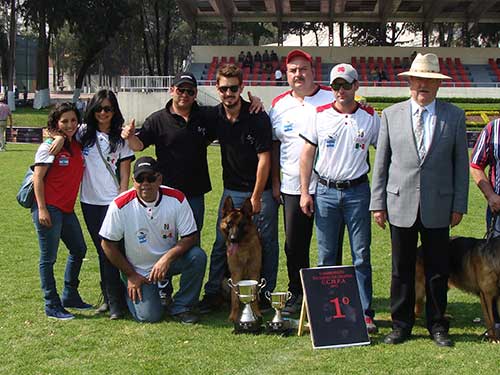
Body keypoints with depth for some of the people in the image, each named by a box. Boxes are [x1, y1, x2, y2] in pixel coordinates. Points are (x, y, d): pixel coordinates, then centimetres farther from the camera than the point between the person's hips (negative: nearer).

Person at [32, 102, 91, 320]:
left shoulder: (77, 146, 11)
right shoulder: (49, 147, -9)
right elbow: (38, 178, -11)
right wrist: (42, 209, -16)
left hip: (67, 209, 8)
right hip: (48, 208, -8)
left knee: (79, 250, 17)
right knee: (48, 258, -1)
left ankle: (70, 296, 31)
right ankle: (52, 306, 6)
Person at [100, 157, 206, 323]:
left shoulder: (176, 199, -15)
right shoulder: (120, 205, -20)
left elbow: (190, 237, -13)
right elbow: (108, 244, -9)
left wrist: (167, 258, -29)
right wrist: (130, 275, -7)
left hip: (169, 261, 2)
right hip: (139, 271, -2)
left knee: (197, 256, -26)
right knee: (149, 315, -15)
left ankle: (180, 307, -7)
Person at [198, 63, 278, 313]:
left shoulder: (257, 118, -16)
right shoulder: (215, 116, -1)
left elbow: (264, 159, -15)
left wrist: (256, 197, -15)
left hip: (261, 189, -4)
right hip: (231, 190, 4)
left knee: (266, 244, 3)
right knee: (221, 242, 5)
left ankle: (264, 294, 13)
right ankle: (213, 293, 12)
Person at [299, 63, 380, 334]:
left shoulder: (371, 118, 2)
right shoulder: (320, 115, 4)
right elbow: (307, 154, 7)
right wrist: (305, 192, 1)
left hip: (357, 192, -1)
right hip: (325, 191, 1)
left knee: (361, 255, 1)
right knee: (326, 255, 6)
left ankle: (364, 313, 6)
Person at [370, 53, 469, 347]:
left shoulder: (454, 116, 4)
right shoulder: (391, 115, 5)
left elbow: (461, 164, 5)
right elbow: (381, 162, 6)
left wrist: (459, 205, 1)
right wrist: (378, 202, 2)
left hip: (438, 207, 0)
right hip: (401, 204, 0)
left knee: (438, 270, 7)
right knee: (402, 269, 7)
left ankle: (437, 325, 21)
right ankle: (402, 325, 19)